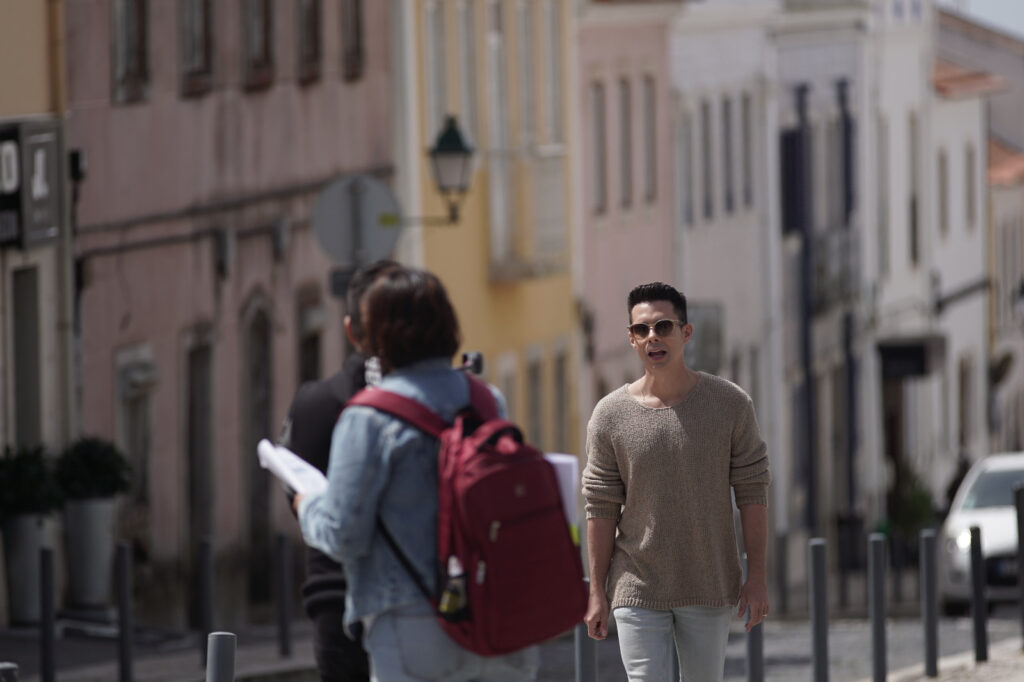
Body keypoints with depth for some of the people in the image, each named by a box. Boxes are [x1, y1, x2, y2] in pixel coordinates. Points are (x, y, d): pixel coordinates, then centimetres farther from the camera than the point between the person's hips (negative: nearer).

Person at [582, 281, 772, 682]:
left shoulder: (730, 404, -2)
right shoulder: (610, 416, -2)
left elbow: (752, 493, 0)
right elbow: (601, 509, 0)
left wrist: (757, 576, -4)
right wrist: (597, 592, -2)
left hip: (709, 589, 1)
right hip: (637, 590, -1)